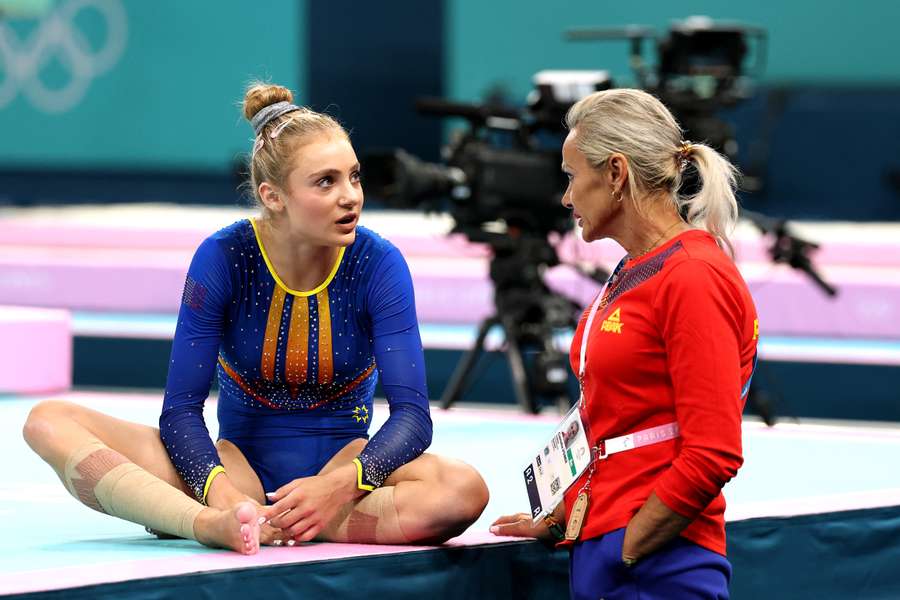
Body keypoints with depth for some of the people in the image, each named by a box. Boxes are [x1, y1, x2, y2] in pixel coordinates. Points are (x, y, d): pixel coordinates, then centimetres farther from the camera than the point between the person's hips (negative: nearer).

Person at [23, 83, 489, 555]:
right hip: (241, 466, 0)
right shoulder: (223, 258, -9)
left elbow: (412, 415, -15)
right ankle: (211, 523, -44)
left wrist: (342, 483, -35)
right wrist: (219, 489, -34)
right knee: (50, 422, -21)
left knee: (465, 490, -34)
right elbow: (180, 410, -12)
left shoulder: (378, 264, -9)